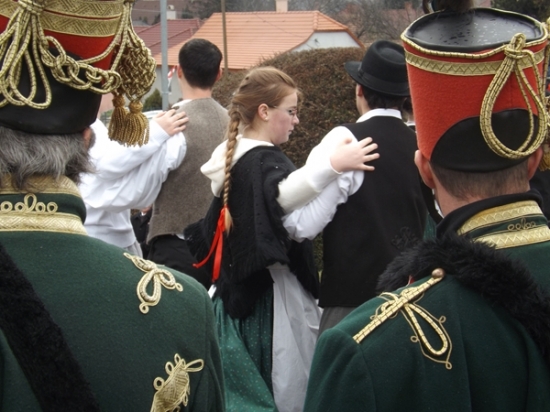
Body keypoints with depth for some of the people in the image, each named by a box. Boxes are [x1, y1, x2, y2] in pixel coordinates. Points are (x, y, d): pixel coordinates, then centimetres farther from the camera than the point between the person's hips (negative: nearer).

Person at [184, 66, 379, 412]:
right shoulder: (265, 161, -19)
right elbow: (281, 196, -43)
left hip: (238, 291, 10)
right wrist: (332, 164, -55)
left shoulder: (232, 155, 11)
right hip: (272, 296, -10)